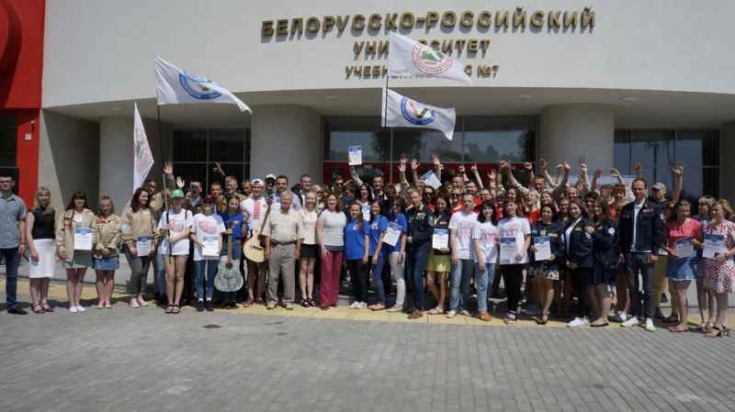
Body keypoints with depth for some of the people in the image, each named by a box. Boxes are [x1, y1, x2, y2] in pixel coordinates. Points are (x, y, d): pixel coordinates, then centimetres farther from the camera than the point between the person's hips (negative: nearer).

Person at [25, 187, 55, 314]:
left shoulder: (52, 211, 13)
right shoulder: (33, 212, -3)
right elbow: (28, 232, -8)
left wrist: (57, 246, 10)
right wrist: (32, 249, -15)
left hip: (51, 245, 5)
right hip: (38, 244, -5)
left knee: (46, 277, 8)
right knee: (36, 276, -2)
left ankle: (44, 302, 14)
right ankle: (36, 304, 2)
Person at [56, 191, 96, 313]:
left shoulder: (90, 214, 7)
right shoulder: (67, 214, 3)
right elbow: (60, 230, 1)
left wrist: (93, 246, -5)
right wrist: (60, 246, -6)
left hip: (85, 249, 1)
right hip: (70, 250, -1)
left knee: (80, 277, 8)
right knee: (71, 277, 5)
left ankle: (77, 302, 17)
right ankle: (72, 304, 11)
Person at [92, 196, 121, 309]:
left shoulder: (117, 219, 5)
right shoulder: (96, 220, 6)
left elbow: (117, 235, -3)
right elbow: (95, 235, -1)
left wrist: (110, 247, -12)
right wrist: (101, 248, -11)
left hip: (112, 252, -1)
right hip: (98, 252, 1)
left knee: (110, 276, 4)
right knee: (100, 276, 4)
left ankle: (108, 300, 8)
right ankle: (101, 299, 9)